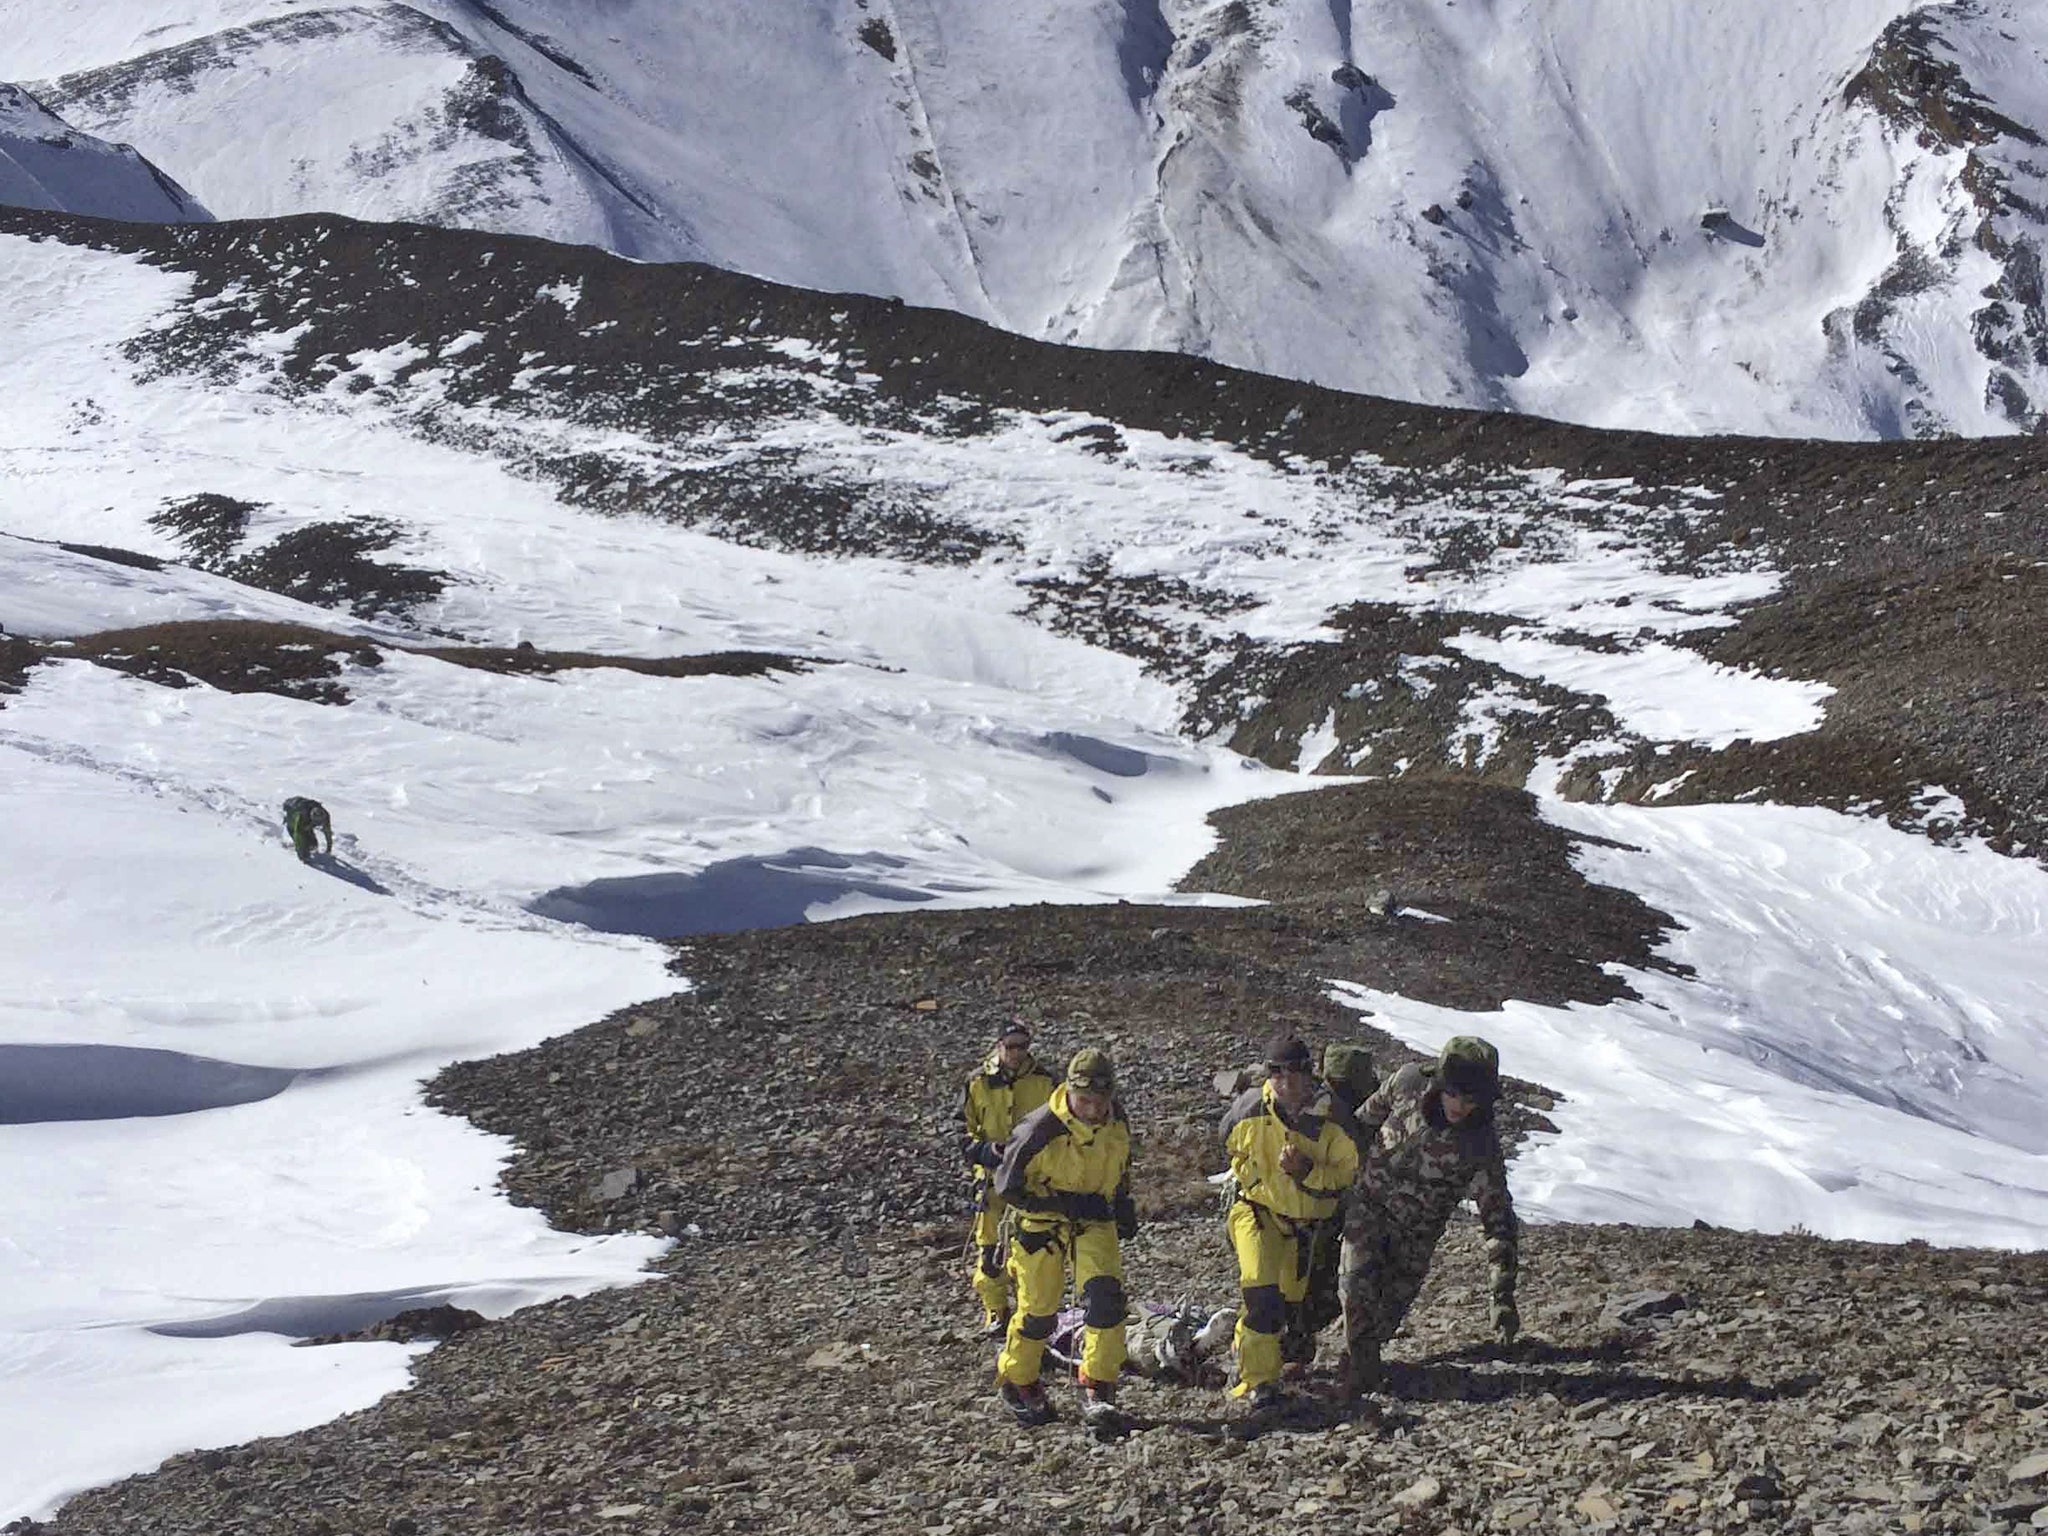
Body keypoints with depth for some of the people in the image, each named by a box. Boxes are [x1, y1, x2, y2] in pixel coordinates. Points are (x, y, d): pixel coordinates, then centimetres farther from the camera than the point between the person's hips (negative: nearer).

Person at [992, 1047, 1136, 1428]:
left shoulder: (1117, 1122, -8)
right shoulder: (1040, 1130, -26)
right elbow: (1008, 1186, -18)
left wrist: (1124, 1207, 14)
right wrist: (1067, 1204, -21)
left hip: (1094, 1220, 4)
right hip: (1041, 1222, -4)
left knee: (1105, 1295, -17)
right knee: (1038, 1311, 3)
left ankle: (1097, 1388, -9)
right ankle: (1016, 1380, 29)